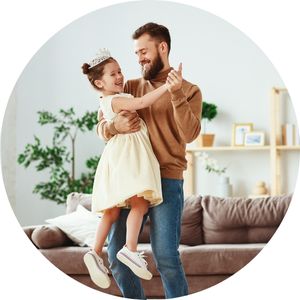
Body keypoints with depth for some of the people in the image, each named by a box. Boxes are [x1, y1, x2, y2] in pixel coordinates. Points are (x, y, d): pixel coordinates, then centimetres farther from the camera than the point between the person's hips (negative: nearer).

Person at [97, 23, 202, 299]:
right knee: (117, 254, 2)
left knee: (166, 257, -11)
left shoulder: (189, 91, 5)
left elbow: (190, 134, -10)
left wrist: (176, 95, -22)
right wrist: (114, 126, -9)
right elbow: (101, 126, 14)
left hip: (166, 181, -4)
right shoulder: (132, 87, 15)